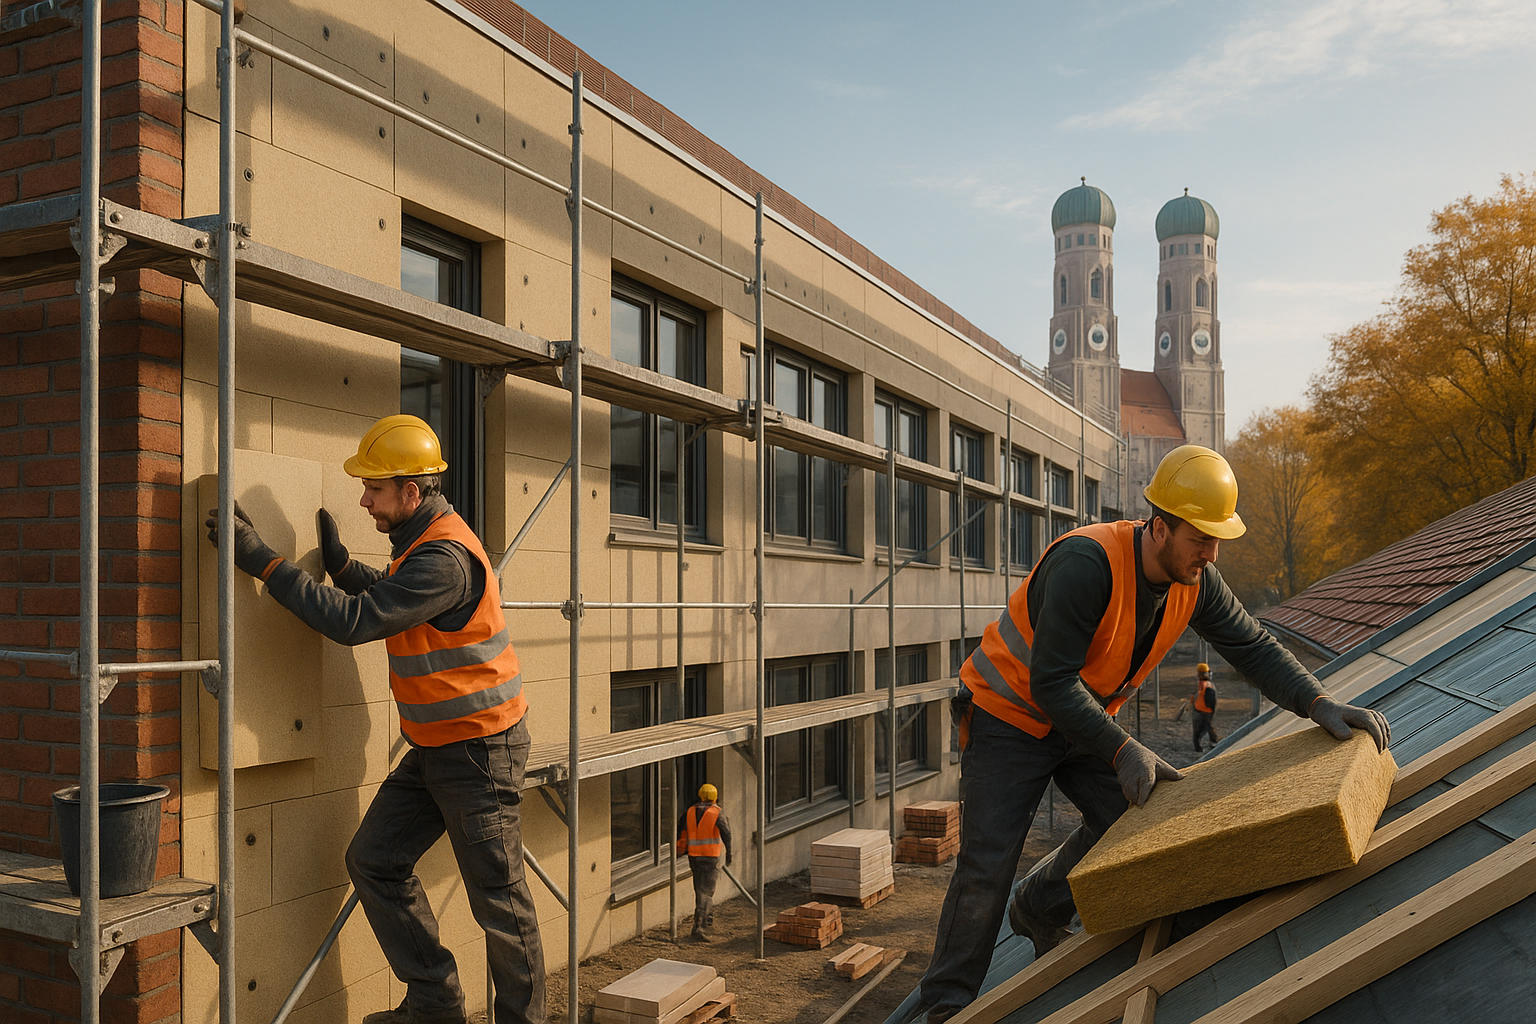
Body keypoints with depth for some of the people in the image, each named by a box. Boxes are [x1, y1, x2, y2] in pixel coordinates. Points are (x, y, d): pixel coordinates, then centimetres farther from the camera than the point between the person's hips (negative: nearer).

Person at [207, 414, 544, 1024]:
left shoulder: (444, 557, -25)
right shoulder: (420, 541, 9)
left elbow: (353, 621, -28)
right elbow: (388, 604, 24)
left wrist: (262, 561, -23)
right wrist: (339, 564, 10)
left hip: (481, 748, -10)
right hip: (433, 746, 10)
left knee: (498, 895, 2)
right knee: (373, 860, 8)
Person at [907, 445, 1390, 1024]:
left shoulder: (1195, 582, -9)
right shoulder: (1087, 564, -34)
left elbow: (1253, 647, -5)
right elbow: (1051, 683, -33)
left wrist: (1318, 704, -20)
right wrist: (1122, 751, -34)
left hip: (1081, 716, 7)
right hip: (1010, 712, -7)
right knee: (988, 862, -9)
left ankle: (1038, 912, 26)